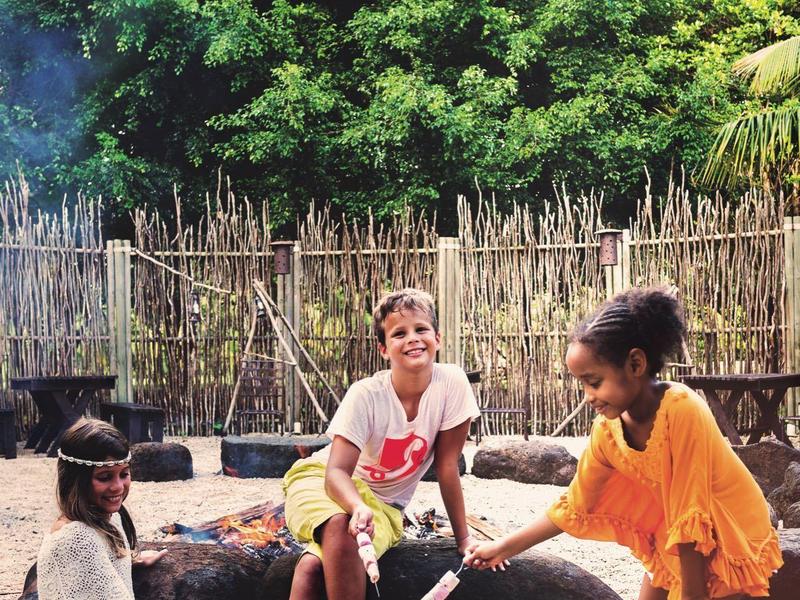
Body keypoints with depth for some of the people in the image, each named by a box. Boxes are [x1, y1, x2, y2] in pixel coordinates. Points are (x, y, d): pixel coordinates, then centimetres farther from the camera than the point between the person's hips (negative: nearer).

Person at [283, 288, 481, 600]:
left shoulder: (452, 383, -16)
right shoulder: (366, 395, -21)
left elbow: (447, 466, -8)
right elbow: (337, 472, -26)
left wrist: (463, 539, -4)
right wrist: (359, 508, -48)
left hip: (383, 503, 1)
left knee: (316, 565, -32)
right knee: (341, 524, -38)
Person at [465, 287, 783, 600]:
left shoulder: (682, 410, -31)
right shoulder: (606, 431, -12)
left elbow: (691, 516, -26)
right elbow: (573, 507, 0)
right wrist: (504, 548, 0)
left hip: (734, 541, -6)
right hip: (678, 545, 6)